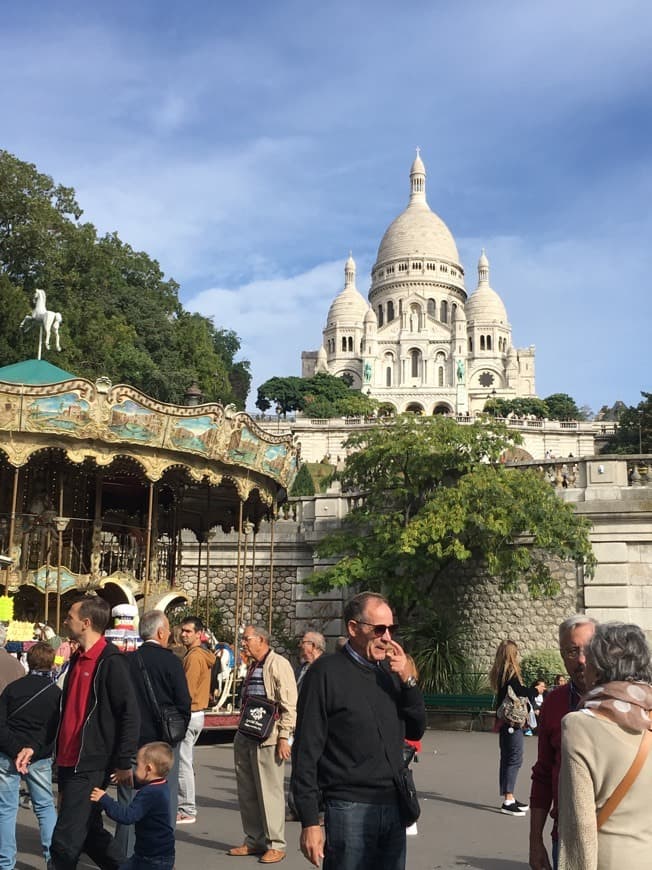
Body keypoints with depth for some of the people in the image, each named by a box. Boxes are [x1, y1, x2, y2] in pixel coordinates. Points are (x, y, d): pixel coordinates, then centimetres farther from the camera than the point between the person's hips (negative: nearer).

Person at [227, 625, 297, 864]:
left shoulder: (278, 664, -11)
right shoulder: (252, 667, 15)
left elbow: (290, 704, -15)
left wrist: (284, 737, -18)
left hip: (267, 738, -8)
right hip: (245, 736, 9)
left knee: (270, 792, -1)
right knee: (246, 791, 12)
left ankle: (275, 845, 9)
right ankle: (254, 841, 24)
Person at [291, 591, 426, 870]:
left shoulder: (390, 670, 8)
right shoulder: (326, 672, -9)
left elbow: (415, 731, 11)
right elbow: (306, 752, -10)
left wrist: (407, 681, -4)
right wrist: (309, 822, -12)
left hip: (393, 806, 6)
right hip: (350, 809, -6)